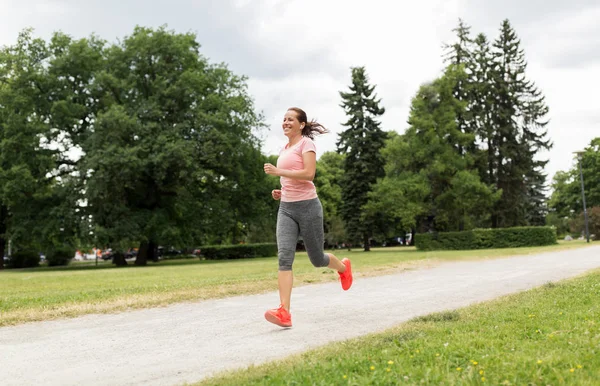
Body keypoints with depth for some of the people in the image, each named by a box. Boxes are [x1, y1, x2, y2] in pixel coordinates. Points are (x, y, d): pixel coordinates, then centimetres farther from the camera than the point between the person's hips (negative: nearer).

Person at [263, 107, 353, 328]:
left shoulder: (306, 143, -5)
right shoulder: (285, 149, 17)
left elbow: (309, 174, -19)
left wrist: (278, 172, -23)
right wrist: (282, 191, 11)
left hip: (307, 206, -6)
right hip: (286, 208, 6)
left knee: (317, 259, 8)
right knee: (284, 257, -14)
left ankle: (343, 267, 42)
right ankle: (284, 312, -21)